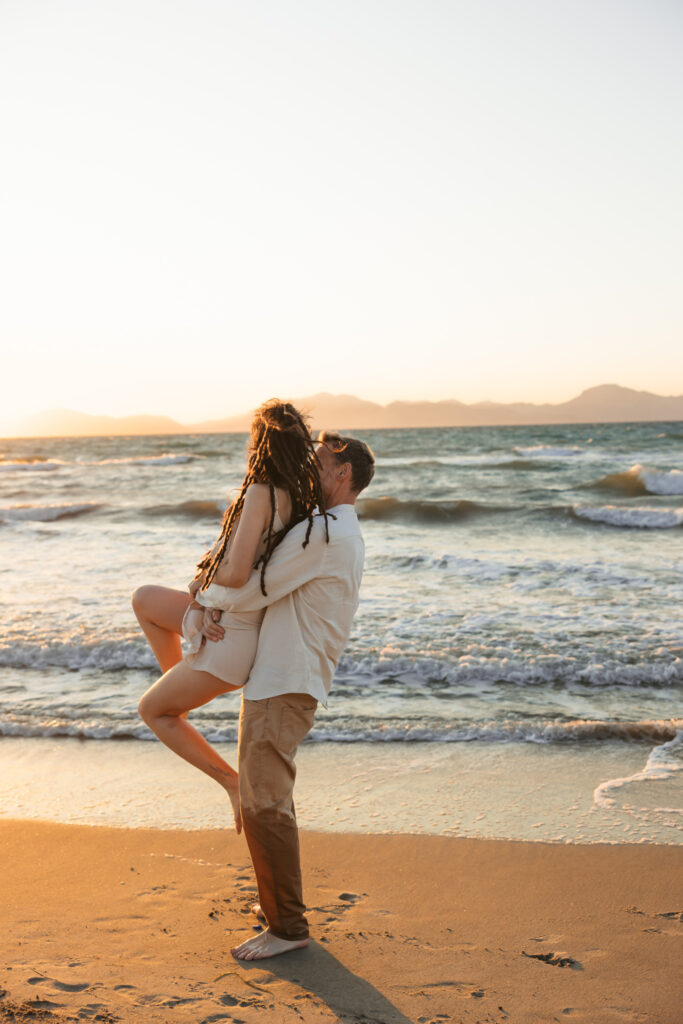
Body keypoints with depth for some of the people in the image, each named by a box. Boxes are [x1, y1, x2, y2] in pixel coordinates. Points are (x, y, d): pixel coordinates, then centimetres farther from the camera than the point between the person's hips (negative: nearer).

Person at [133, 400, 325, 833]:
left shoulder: (262, 493, -27)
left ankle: (235, 783, 13)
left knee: (153, 710, 13)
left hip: (231, 640, -8)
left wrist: (205, 578, -10)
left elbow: (235, 573, -32)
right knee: (145, 599, 23)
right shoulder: (301, 493, -3)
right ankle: (179, 685, 31)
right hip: (229, 617, 8)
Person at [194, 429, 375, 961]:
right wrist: (216, 609, 2)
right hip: (282, 682, 11)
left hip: (283, 687, -11)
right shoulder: (345, 535, 19)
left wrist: (206, 594, 1)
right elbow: (264, 586, 18)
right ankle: (281, 901, 34)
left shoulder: (322, 531, -16)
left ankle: (288, 926, 2)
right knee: (267, 799, 21)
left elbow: (253, 590, -18)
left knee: (264, 805, -6)